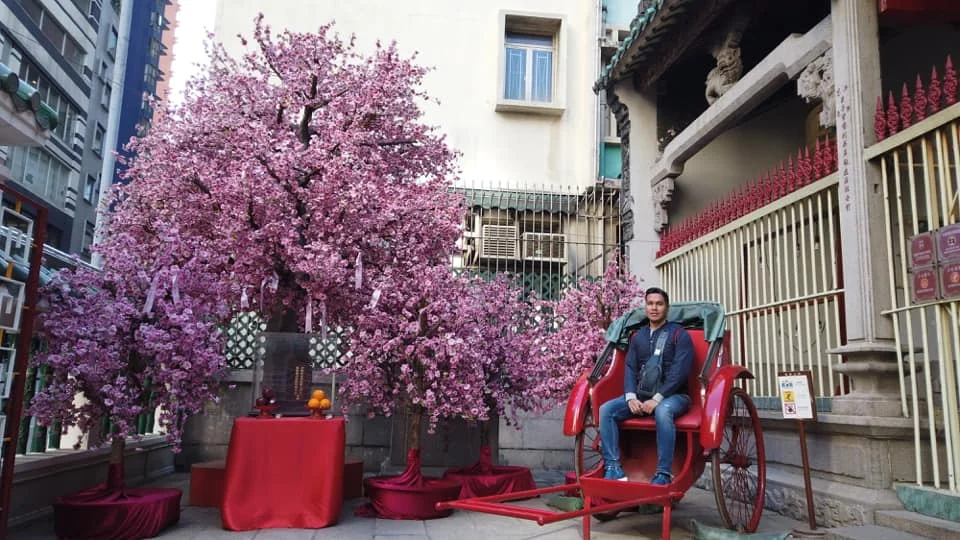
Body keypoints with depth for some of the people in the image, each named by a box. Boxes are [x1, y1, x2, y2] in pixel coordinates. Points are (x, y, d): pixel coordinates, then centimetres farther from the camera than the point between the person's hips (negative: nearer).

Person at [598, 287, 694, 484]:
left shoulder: (679, 334, -1)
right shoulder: (638, 336, 15)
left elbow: (680, 371, -11)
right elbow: (630, 368, 8)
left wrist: (657, 398, -20)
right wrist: (631, 397, -10)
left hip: (673, 395, -5)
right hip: (641, 394, 5)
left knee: (663, 411, -39)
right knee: (606, 409, -17)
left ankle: (663, 474, -33)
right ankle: (612, 467, -19)